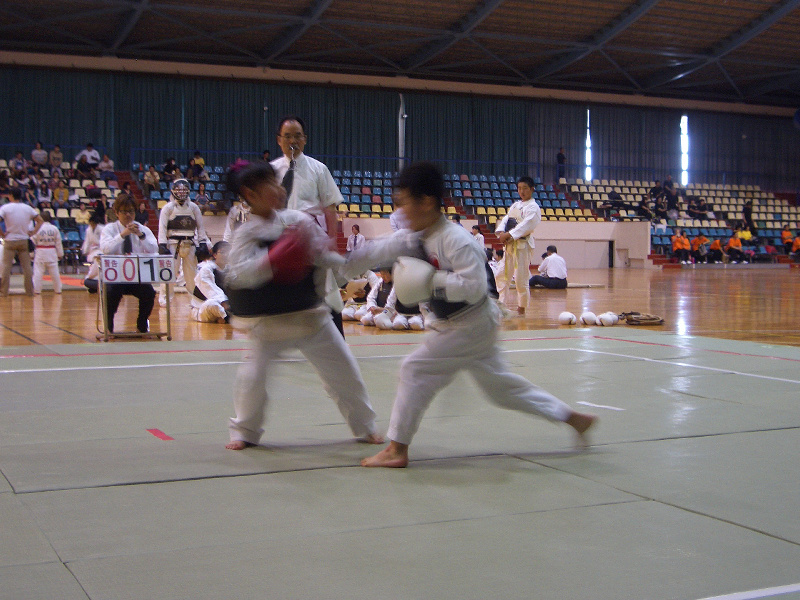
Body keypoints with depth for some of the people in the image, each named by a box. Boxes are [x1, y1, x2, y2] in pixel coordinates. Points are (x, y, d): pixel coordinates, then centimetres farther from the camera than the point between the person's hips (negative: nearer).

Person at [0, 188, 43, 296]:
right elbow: (40, 221, 6)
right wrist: (33, 232, 6)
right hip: (24, 240, 3)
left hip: (10, 240, -3)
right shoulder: (28, 208, 3)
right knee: (26, 266, 7)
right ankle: (30, 291, 9)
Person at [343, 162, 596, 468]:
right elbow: (377, 251, 3)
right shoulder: (415, 237, 4)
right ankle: (574, 418, 28)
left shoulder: (456, 240, -24)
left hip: (468, 326, -10)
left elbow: (475, 286, -28)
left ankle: (397, 449, -3)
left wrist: (431, 279, -29)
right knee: (500, 385, 18)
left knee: (416, 370, -11)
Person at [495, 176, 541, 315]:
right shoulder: (515, 205, 19)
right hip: (508, 244, 7)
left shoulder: (533, 207, -5)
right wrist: (501, 232, -11)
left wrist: (509, 235, -24)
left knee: (521, 278, -6)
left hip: (522, 245, -7)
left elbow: (527, 225, -18)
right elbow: (506, 219, 10)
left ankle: (521, 308, 8)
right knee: (504, 275, 7)